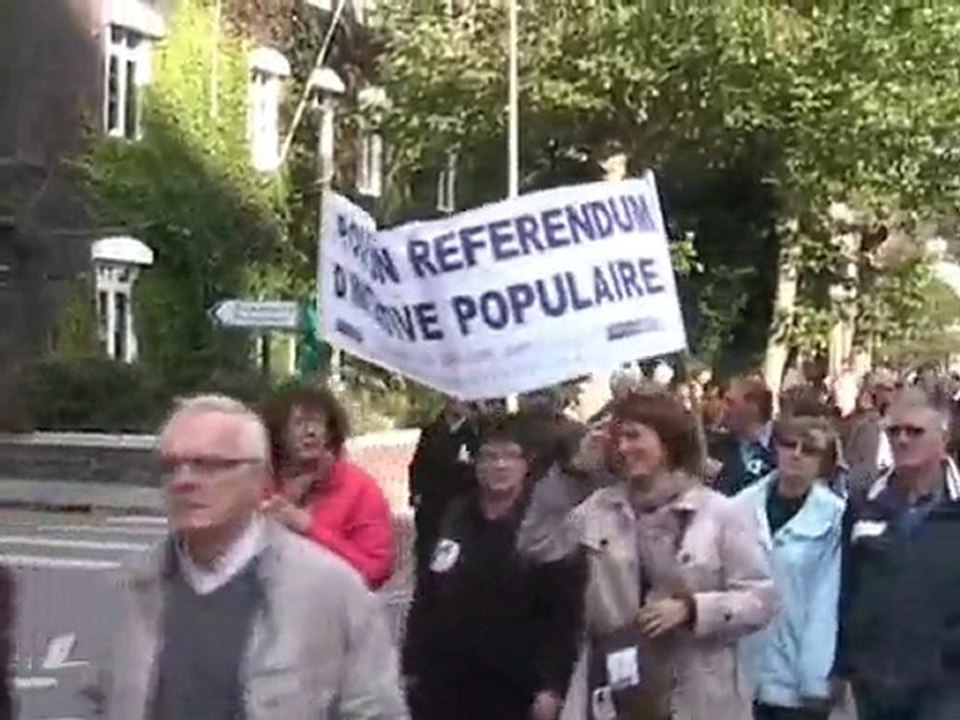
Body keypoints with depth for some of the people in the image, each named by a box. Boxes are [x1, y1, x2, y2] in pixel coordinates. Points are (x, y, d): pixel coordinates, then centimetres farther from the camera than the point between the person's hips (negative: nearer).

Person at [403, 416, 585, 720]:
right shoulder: (454, 519, 7)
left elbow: (565, 614, -11)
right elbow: (425, 596, 11)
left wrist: (552, 686, -16)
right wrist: (412, 665, 8)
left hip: (513, 694, -4)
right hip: (443, 688, 4)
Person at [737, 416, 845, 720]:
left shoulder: (835, 516, -10)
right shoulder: (744, 504, -1)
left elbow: (828, 601, -11)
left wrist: (816, 679, -13)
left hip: (798, 677, -3)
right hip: (744, 671, 3)